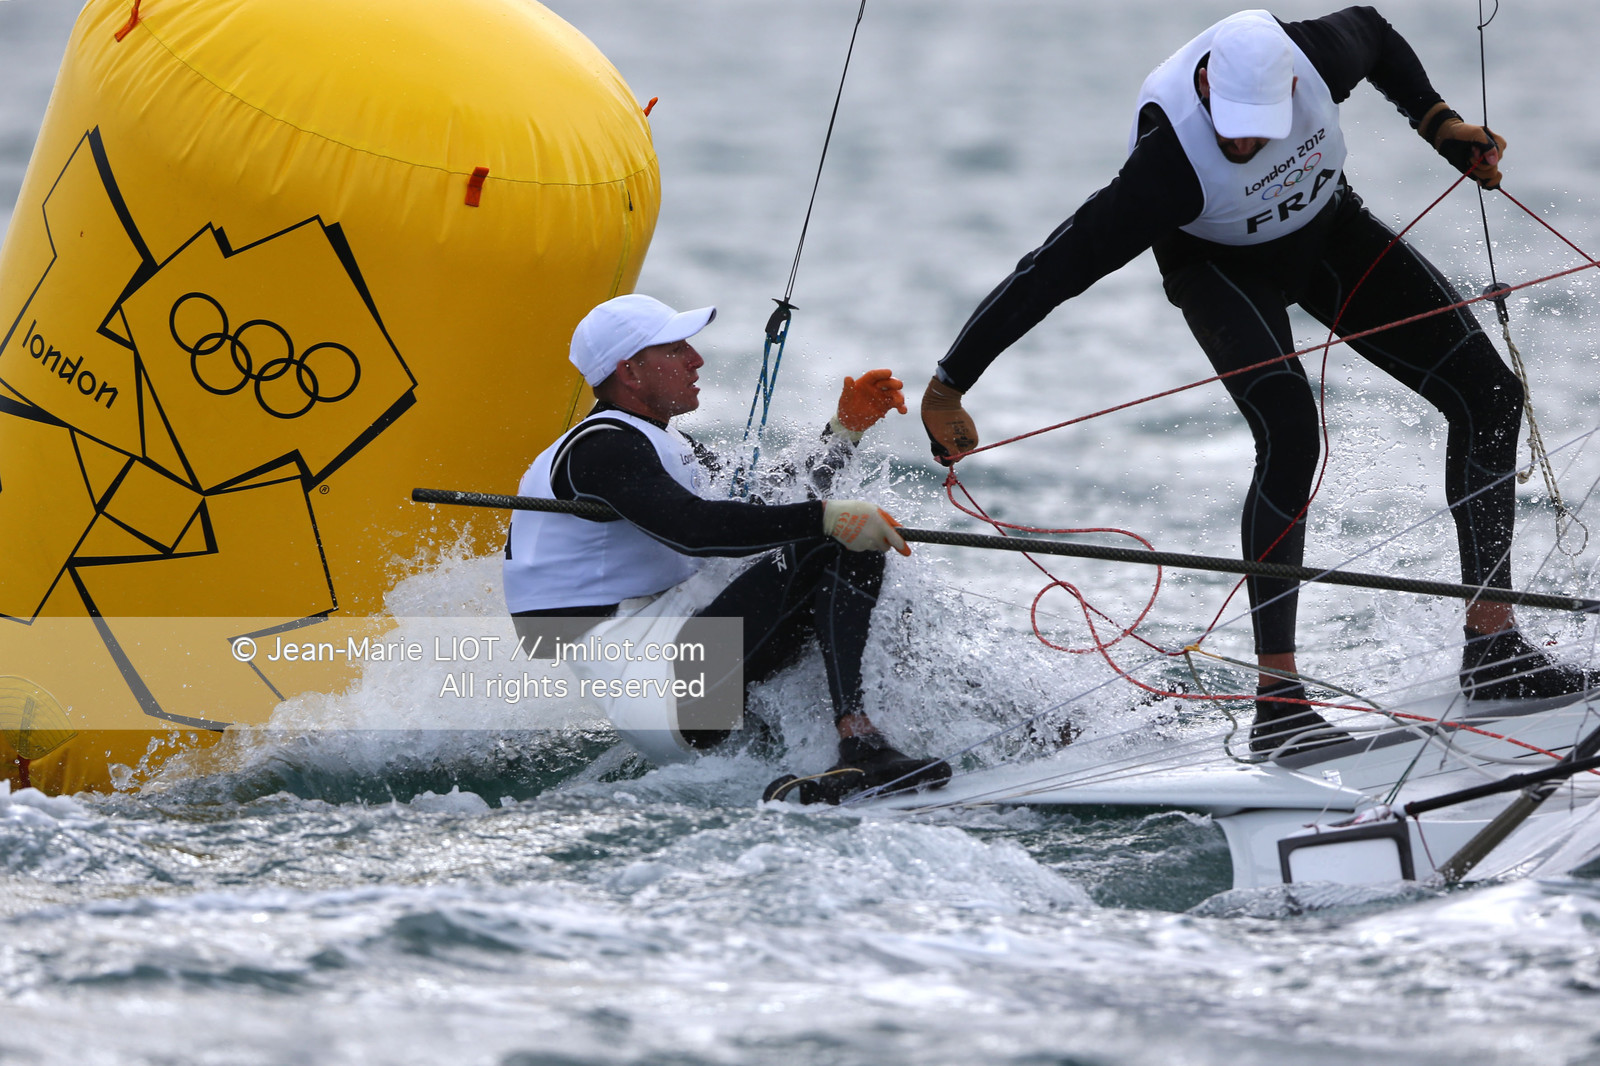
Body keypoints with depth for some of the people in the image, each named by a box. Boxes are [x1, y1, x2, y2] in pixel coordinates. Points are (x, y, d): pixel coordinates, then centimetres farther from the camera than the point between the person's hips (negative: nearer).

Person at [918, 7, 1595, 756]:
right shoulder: (1170, 160, -41)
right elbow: (1055, 270, -40)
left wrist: (1439, 124, -7)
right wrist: (949, 384, -41)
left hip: (1330, 231, 5)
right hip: (1220, 265, -5)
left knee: (1488, 394, -4)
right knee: (1290, 431, -30)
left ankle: (1493, 647, 3)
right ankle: (1277, 697, -27)